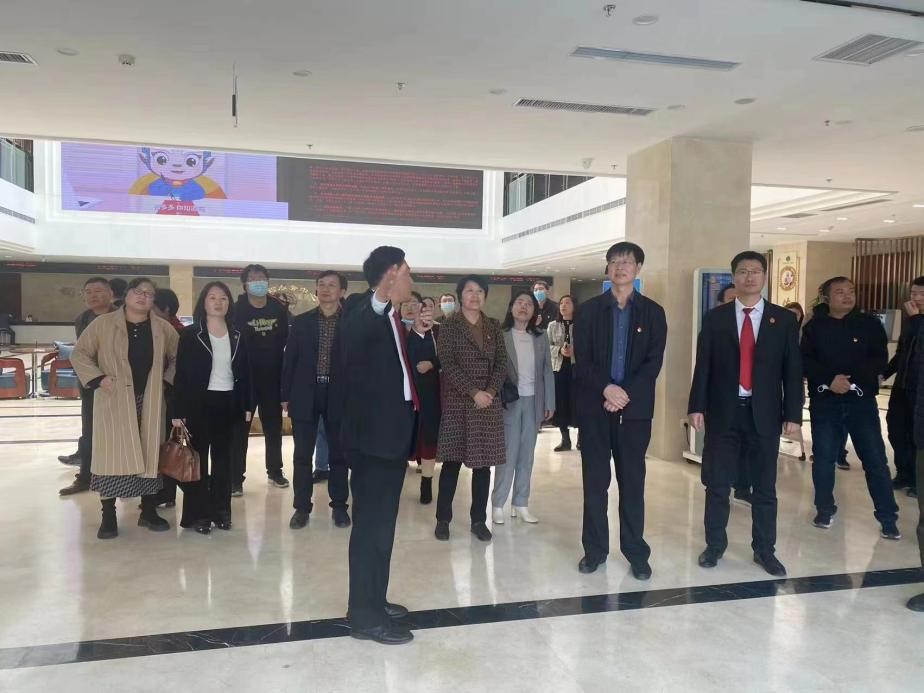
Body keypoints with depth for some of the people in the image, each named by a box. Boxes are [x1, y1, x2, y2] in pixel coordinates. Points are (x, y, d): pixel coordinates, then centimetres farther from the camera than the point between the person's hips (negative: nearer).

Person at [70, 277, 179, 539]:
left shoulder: (163, 328, 5)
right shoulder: (103, 324, -1)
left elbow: (178, 357, 16)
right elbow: (79, 354, 2)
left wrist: (167, 381, 3)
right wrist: (98, 379, -9)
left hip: (150, 402, 3)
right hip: (115, 402, -2)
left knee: (150, 455, 7)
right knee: (112, 455, -2)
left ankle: (148, 511, 19)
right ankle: (108, 517, 9)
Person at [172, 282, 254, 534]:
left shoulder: (237, 336, 7)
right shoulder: (190, 334, -4)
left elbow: (244, 372, 9)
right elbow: (181, 374, -7)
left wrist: (248, 405, 3)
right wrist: (178, 411, -11)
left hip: (228, 403, 4)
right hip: (199, 403, -4)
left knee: (224, 457, 10)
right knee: (198, 457, 3)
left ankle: (221, 510, 20)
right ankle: (198, 513, 11)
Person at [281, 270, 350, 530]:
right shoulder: (301, 321, 6)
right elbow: (290, 359, 6)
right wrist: (285, 395, 2)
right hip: (305, 394, 1)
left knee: (339, 453, 8)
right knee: (302, 454, 6)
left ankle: (339, 505, 20)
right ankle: (302, 507, 17)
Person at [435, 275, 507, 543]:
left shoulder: (493, 326, 10)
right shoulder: (449, 326, 0)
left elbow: (502, 362, 6)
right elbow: (447, 364, -9)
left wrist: (490, 391, -10)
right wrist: (474, 392, -16)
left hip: (489, 403, 3)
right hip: (458, 402, -3)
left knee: (483, 462, 5)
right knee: (452, 461, 1)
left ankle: (479, 520, 16)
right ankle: (443, 518, 13)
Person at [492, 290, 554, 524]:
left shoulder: (541, 337, 7)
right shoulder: (500, 335, -4)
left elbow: (547, 371, 8)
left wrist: (549, 402, 4)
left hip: (533, 401, 4)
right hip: (509, 401, -4)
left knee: (527, 455, 10)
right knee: (508, 455, -1)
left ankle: (521, 504, 19)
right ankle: (498, 505, 10)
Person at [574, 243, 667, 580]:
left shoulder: (653, 312, 7)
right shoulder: (590, 310, 6)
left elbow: (654, 362, -1)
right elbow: (581, 359, -1)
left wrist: (625, 394, -14)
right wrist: (606, 388, -17)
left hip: (634, 408, 0)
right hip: (595, 406, 0)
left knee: (633, 482, 5)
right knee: (595, 482, 5)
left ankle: (636, 552, 16)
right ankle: (595, 550, 16)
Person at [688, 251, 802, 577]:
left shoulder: (784, 319, 3)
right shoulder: (715, 318, 3)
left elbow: (793, 370, 1)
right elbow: (703, 365, 0)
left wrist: (793, 414, -4)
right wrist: (697, 406, -6)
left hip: (765, 413, 0)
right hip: (723, 411, 0)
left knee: (765, 487, 10)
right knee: (717, 484, 7)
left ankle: (764, 550, 23)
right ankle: (714, 545, 21)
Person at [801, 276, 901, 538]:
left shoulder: (870, 324, 4)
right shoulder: (814, 327, 4)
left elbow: (880, 360, -4)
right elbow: (805, 362, -5)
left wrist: (851, 379, -17)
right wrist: (830, 378, -20)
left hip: (862, 400, 0)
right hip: (824, 401, 0)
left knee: (875, 459, 0)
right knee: (823, 457, 5)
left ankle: (888, 517, 11)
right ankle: (825, 510, 21)